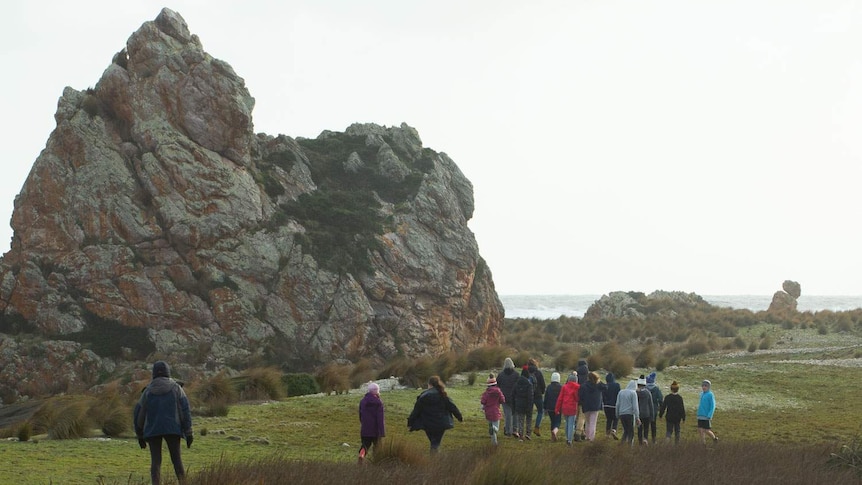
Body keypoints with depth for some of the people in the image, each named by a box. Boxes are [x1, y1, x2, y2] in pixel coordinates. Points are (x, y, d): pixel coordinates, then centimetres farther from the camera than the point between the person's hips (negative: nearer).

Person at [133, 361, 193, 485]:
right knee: (177, 459, 5)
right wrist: (188, 433, -2)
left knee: (155, 461, 1)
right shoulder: (176, 388, 3)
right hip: (172, 429, -1)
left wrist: (140, 435, 17)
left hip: (152, 430, 1)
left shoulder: (148, 390, 7)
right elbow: (185, 410, -4)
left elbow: (138, 414, 8)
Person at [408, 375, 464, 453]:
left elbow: (416, 410, -4)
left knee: (433, 442, 15)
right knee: (436, 443, 5)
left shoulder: (423, 396, -7)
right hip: (441, 424, 1)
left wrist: (410, 422, 4)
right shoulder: (443, 395, -3)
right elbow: (452, 407, 3)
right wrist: (460, 417, 17)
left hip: (428, 425, -1)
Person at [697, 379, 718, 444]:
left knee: (707, 431, -1)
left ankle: (714, 438, 25)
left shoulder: (710, 395, -9)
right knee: (700, 430, 1)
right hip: (700, 416, 6)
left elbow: (712, 407, -12)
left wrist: (709, 416, -19)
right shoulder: (702, 394, 12)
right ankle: (703, 443, 7)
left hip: (706, 417, -6)